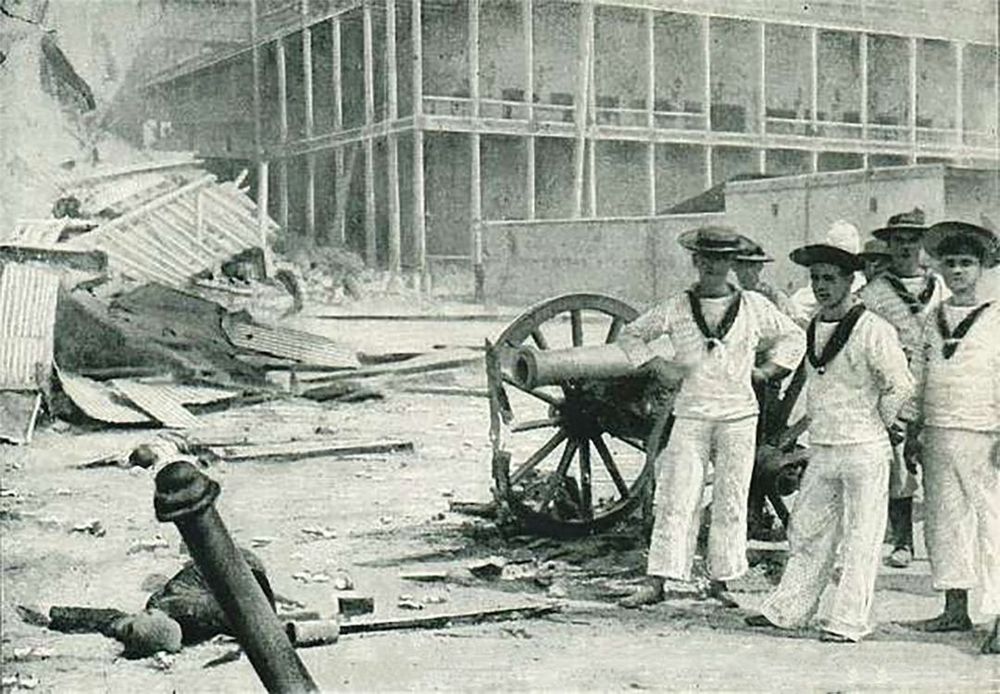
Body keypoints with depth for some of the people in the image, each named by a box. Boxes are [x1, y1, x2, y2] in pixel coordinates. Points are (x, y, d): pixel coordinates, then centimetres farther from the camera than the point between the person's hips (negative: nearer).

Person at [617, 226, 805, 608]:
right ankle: (655, 582, -4)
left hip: (739, 417, 1)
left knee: (731, 501, 5)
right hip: (690, 416, -1)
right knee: (676, 500, -5)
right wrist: (654, 364, 3)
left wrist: (767, 370, 8)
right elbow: (630, 335, 16)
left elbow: (793, 337, 20)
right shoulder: (675, 308, 3)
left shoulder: (755, 307, 6)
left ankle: (719, 580, 16)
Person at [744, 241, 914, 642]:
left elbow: (902, 386, -12)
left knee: (859, 540, 2)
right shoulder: (813, 328, 10)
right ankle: (788, 610, 20)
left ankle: (847, 622, 8)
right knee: (807, 532, 12)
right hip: (821, 450, 7)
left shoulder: (873, 331, -13)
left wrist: (876, 423, -3)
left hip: (863, 450, -7)